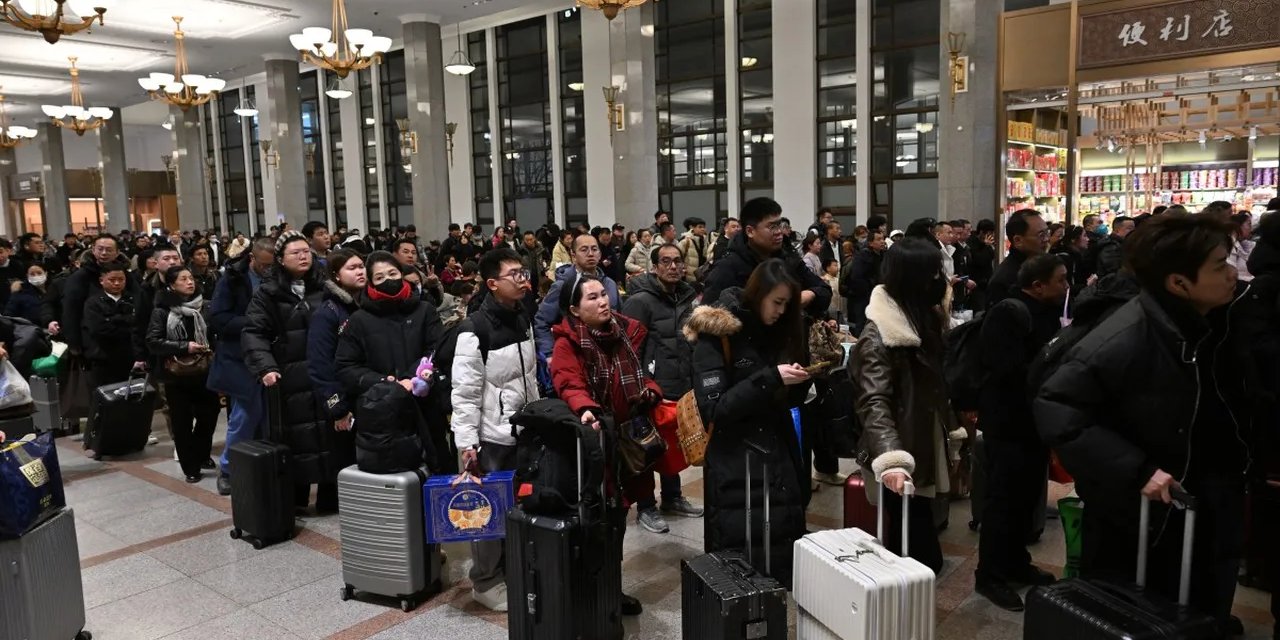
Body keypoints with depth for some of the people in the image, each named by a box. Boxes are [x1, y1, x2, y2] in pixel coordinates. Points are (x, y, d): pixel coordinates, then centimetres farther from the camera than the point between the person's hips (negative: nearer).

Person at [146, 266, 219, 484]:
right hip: (176, 375, -3)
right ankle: (191, 468, 16)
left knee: (209, 413, 2)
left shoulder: (203, 307, 4)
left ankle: (200, 455, 27)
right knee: (182, 422, 4)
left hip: (203, 372, 3)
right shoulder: (162, 311, -5)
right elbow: (153, 341, -10)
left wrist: (211, 349, -3)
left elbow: (213, 334, 16)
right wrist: (184, 347, -17)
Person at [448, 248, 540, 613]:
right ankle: (486, 582, 21)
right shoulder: (474, 330, -17)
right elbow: (464, 392, -18)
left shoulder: (522, 321, 7)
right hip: (491, 437, -7)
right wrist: (467, 443, -21)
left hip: (522, 432, 7)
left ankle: (512, 570, 32)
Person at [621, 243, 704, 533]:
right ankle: (645, 506, 16)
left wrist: (693, 380, 15)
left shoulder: (687, 298, 10)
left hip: (680, 388, 7)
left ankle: (672, 497, 34)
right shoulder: (640, 300, -12)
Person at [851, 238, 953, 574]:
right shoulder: (878, 335, -18)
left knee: (920, 548, 16)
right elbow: (874, 403, -29)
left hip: (925, 450, 8)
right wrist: (891, 459, -42)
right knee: (917, 555, -3)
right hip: (902, 462, -8)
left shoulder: (924, 319, 8)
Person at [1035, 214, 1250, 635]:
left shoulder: (1223, 321, -3)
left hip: (1211, 518, 7)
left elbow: (1241, 402, 12)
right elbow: (1053, 410, -29)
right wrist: (1136, 470, -31)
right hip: (1137, 526, -7)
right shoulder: (1120, 342, -27)